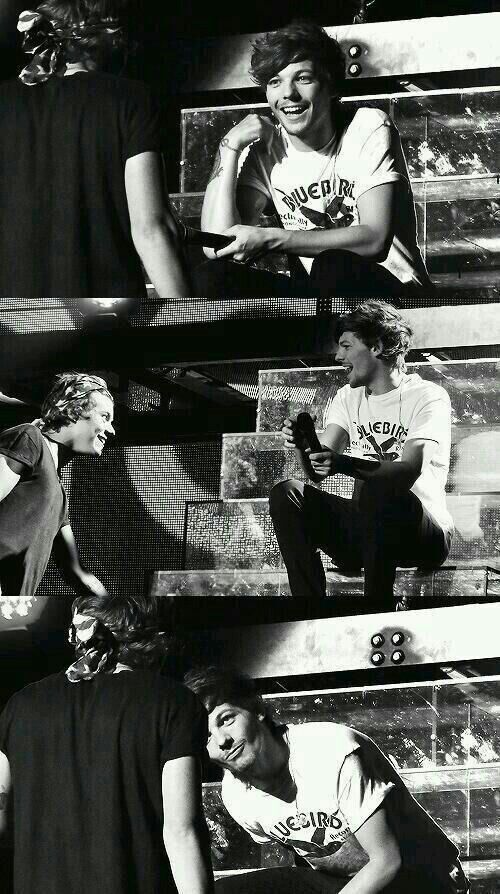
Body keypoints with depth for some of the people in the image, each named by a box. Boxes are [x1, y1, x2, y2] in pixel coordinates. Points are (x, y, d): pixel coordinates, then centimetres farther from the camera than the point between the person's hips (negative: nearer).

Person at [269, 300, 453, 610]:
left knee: (375, 490, -36)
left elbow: (409, 472, -22)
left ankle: (377, 616, -33)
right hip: (362, 527, 6)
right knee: (286, 493, -14)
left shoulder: (428, 396, -6)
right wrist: (304, 446, -21)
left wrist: (346, 465, -37)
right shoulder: (348, 398, 14)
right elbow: (317, 473, 2)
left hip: (424, 535, -6)